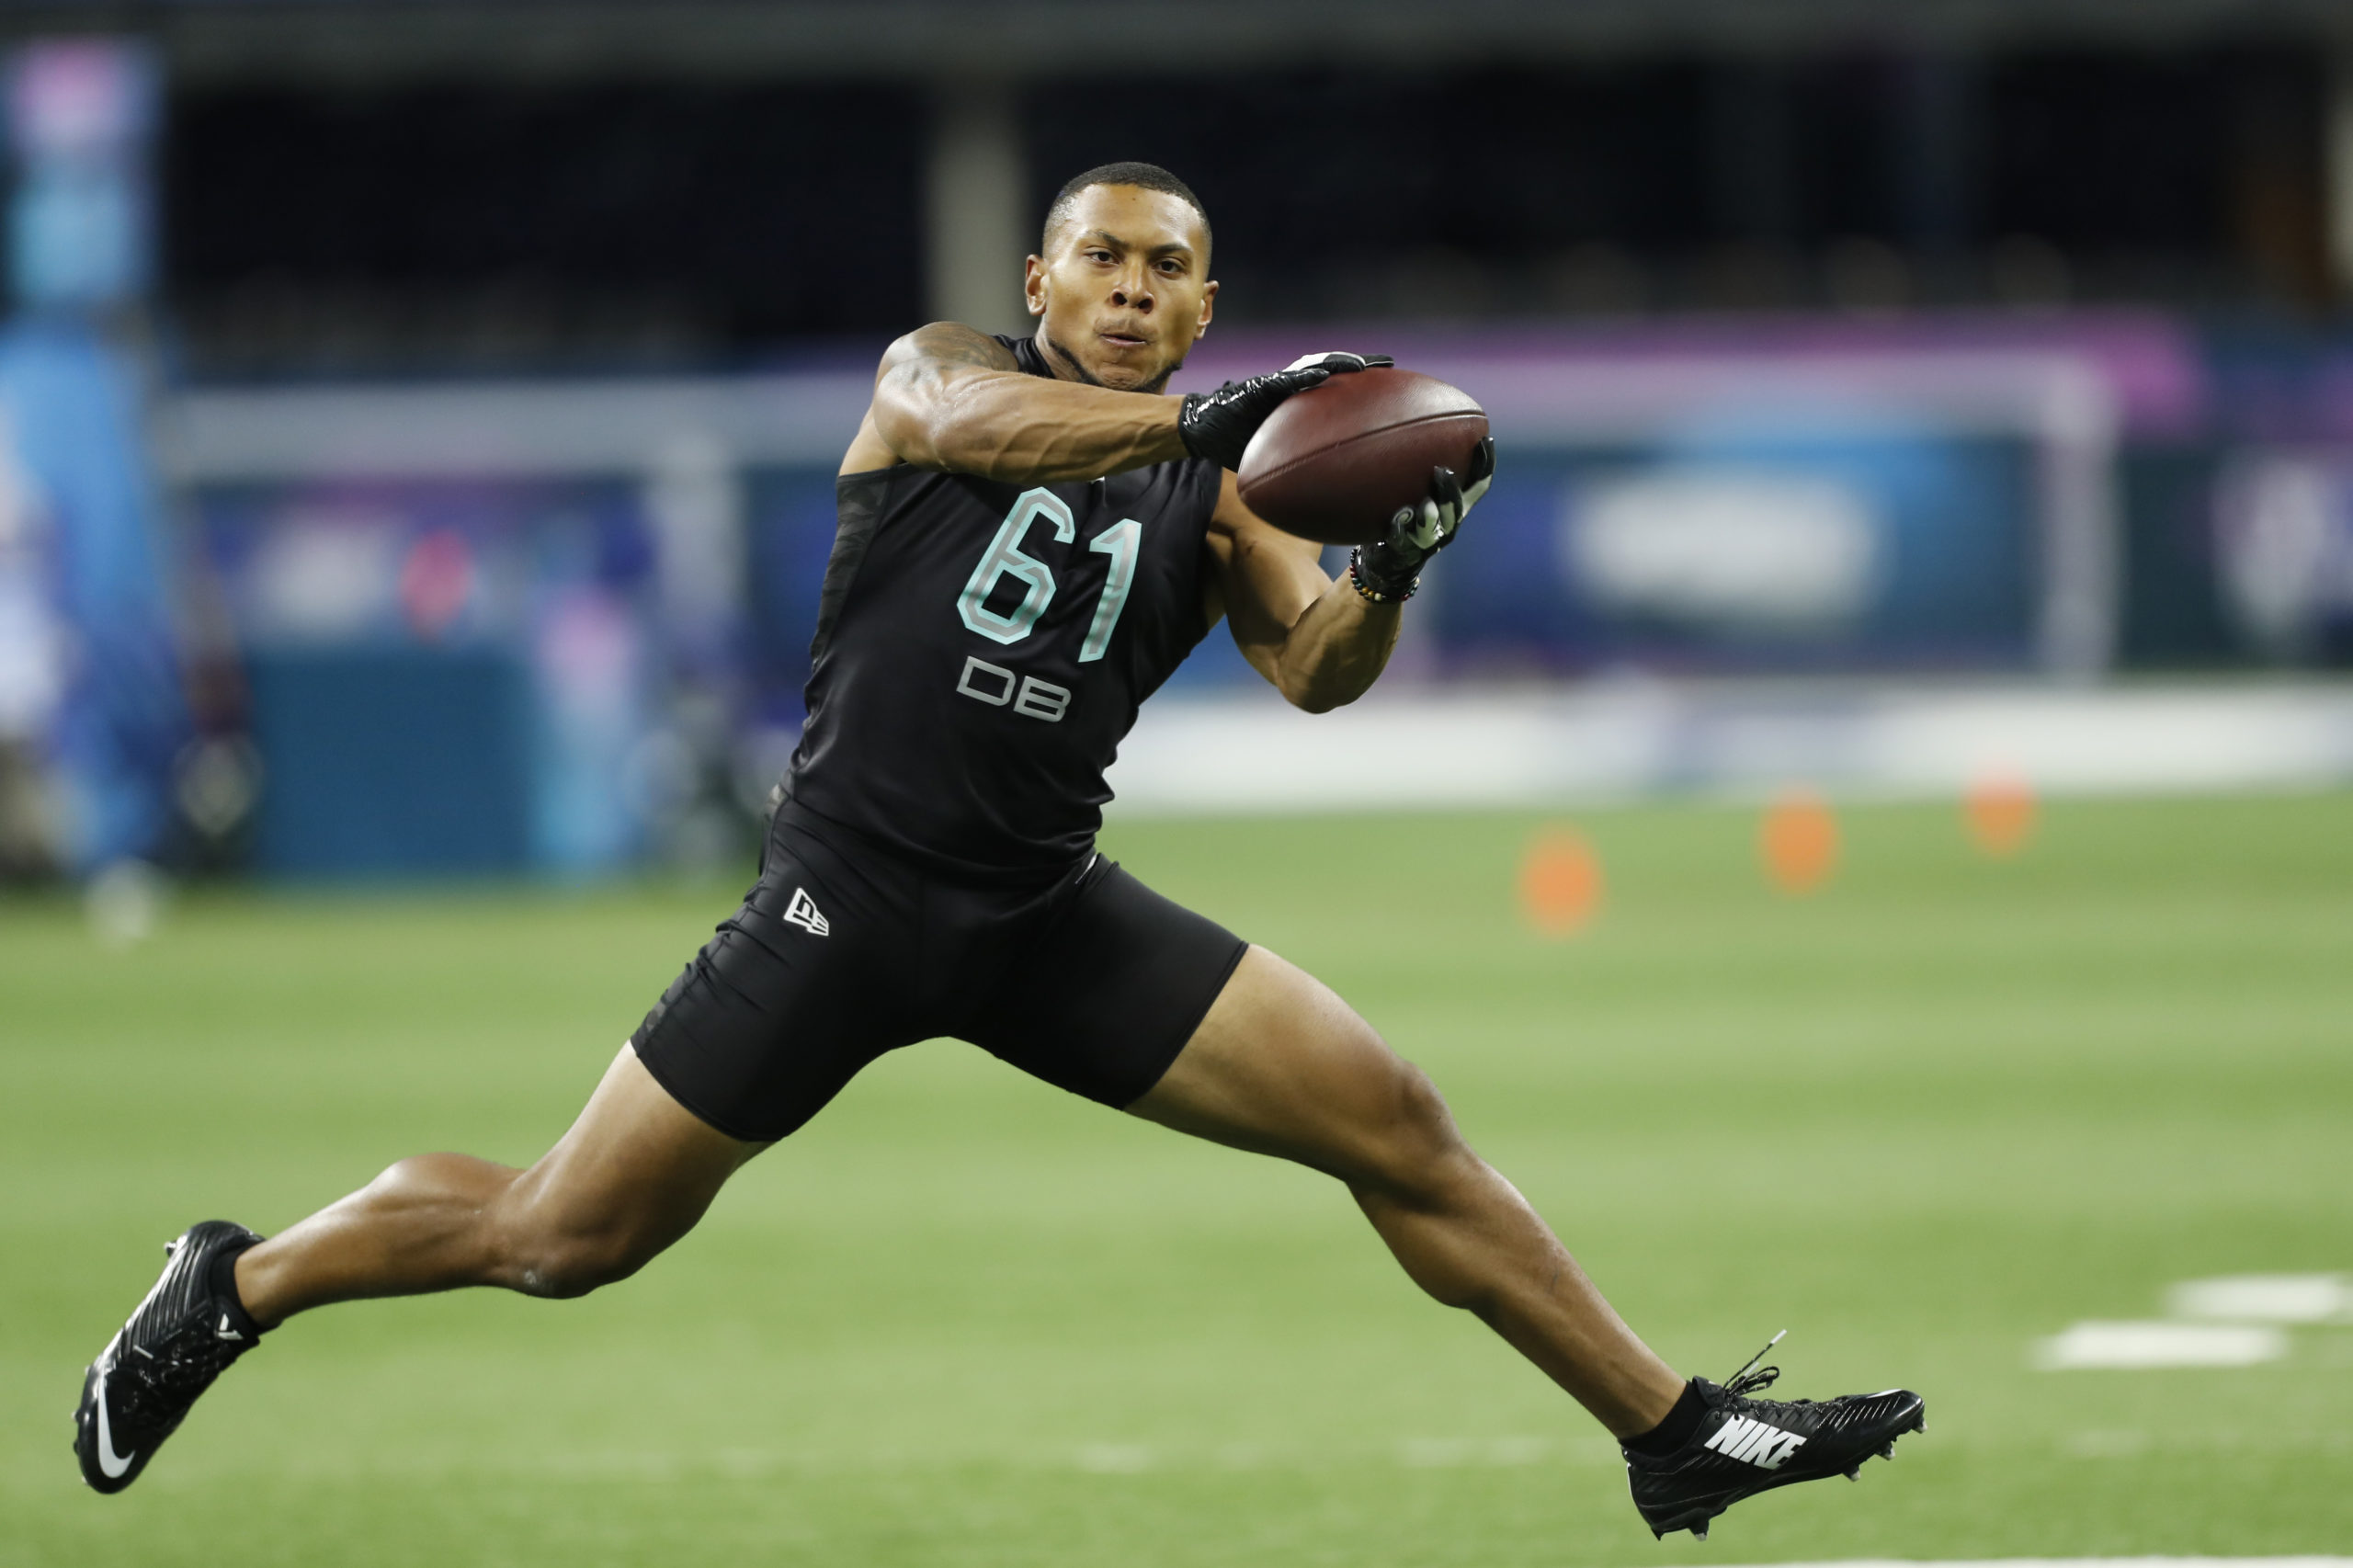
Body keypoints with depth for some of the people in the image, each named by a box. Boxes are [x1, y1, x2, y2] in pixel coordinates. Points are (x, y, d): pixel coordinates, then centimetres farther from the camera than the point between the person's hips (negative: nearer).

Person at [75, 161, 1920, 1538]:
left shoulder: (1212, 497, 8)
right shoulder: (937, 372, -3)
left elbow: (1313, 668, -6)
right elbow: (987, 424, -27)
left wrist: (1386, 576, -28)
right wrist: (1209, 419, -43)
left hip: (1052, 918, 4)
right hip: (851, 895, -4)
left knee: (1397, 1128, -4)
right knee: (564, 1238, -3)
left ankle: (1676, 1433, 4)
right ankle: (231, 1293, 20)